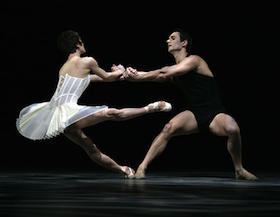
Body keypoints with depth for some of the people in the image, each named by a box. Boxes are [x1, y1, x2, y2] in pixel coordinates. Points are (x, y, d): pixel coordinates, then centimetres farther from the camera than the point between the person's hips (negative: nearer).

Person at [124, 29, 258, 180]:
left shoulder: (194, 60, -11)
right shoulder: (173, 70, 10)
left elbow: (164, 73, -24)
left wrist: (139, 76, -24)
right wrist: (132, 74, -26)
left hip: (215, 114, -5)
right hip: (194, 115, 5)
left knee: (232, 128, -36)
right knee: (169, 128, -25)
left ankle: (239, 170, -12)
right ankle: (142, 167, -22)